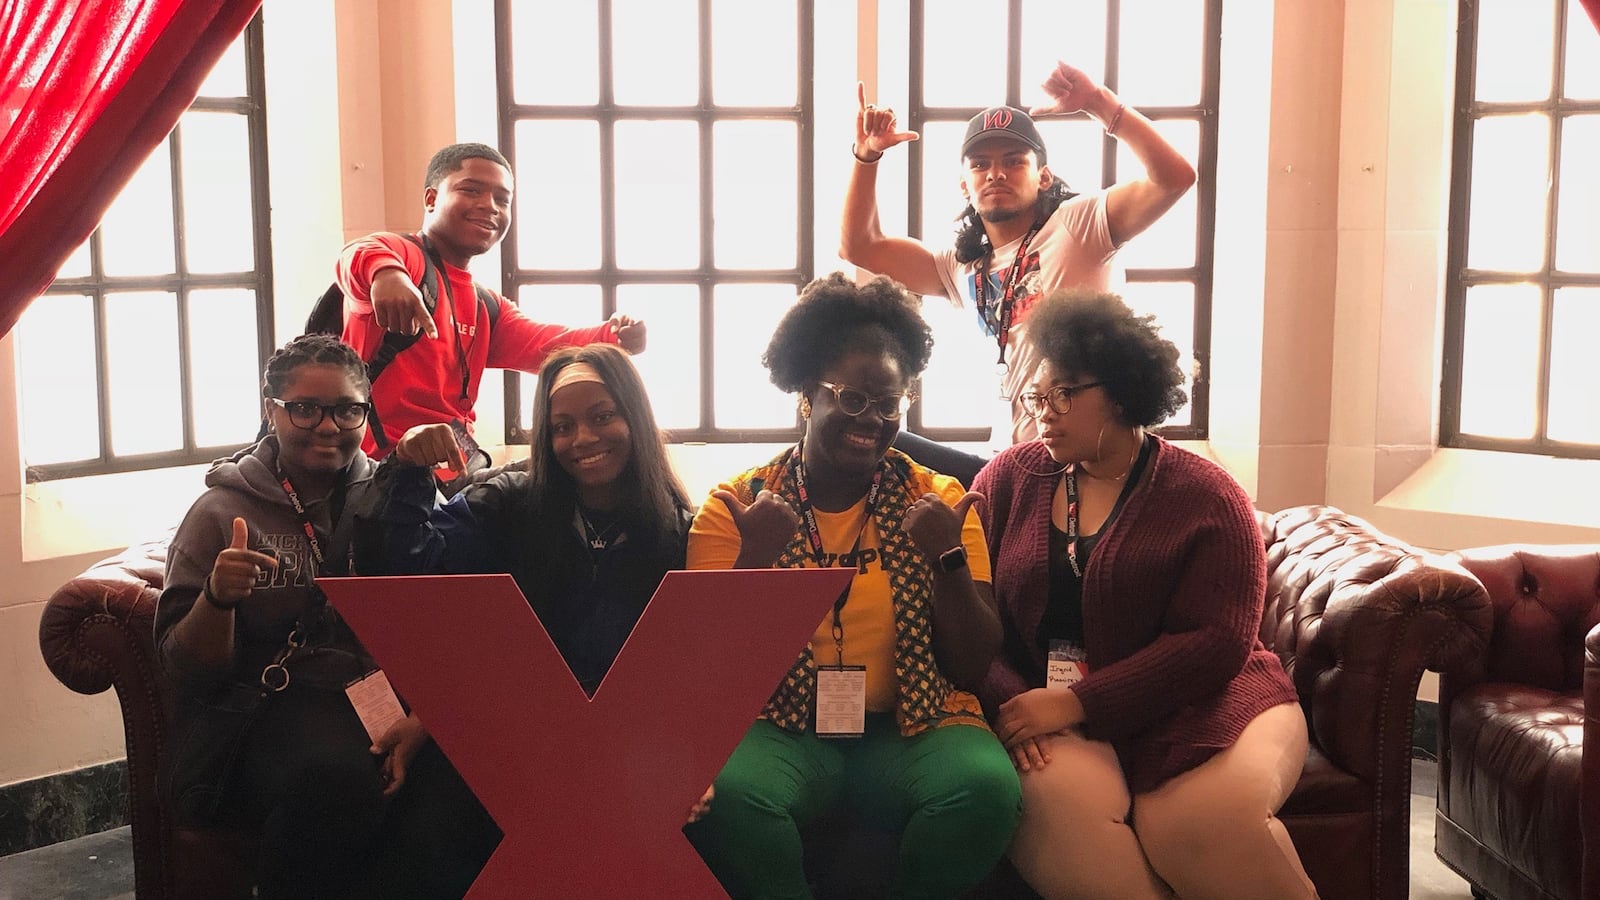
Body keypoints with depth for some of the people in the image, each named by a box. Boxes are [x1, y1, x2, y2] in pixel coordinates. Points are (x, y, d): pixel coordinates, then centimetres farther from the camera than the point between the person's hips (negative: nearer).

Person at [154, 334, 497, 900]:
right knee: (342, 776, -35)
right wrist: (217, 598, -17)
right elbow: (186, 669, 4)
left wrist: (422, 718, -12)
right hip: (272, 711, -1)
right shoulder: (223, 511, 8)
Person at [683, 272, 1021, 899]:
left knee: (987, 788, -29)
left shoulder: (937, 500, 4)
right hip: (779, 727, -1)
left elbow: (974, 668, 1)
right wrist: (755, 559, -19)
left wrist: (948, 558, -16)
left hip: (912, 728, 1)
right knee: (722, 794, -32)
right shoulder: (735, 505, 1)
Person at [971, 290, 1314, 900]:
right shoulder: (1008, 479, 9)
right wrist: (1011, 699, -18)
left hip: (1197, 703, -1)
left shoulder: (1204, 495, 0)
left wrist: (1076, 702, -18)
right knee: (1056, 801, -32)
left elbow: (1216, 641, -10)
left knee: (1196, 821, -31)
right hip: (1046, 708, 1)